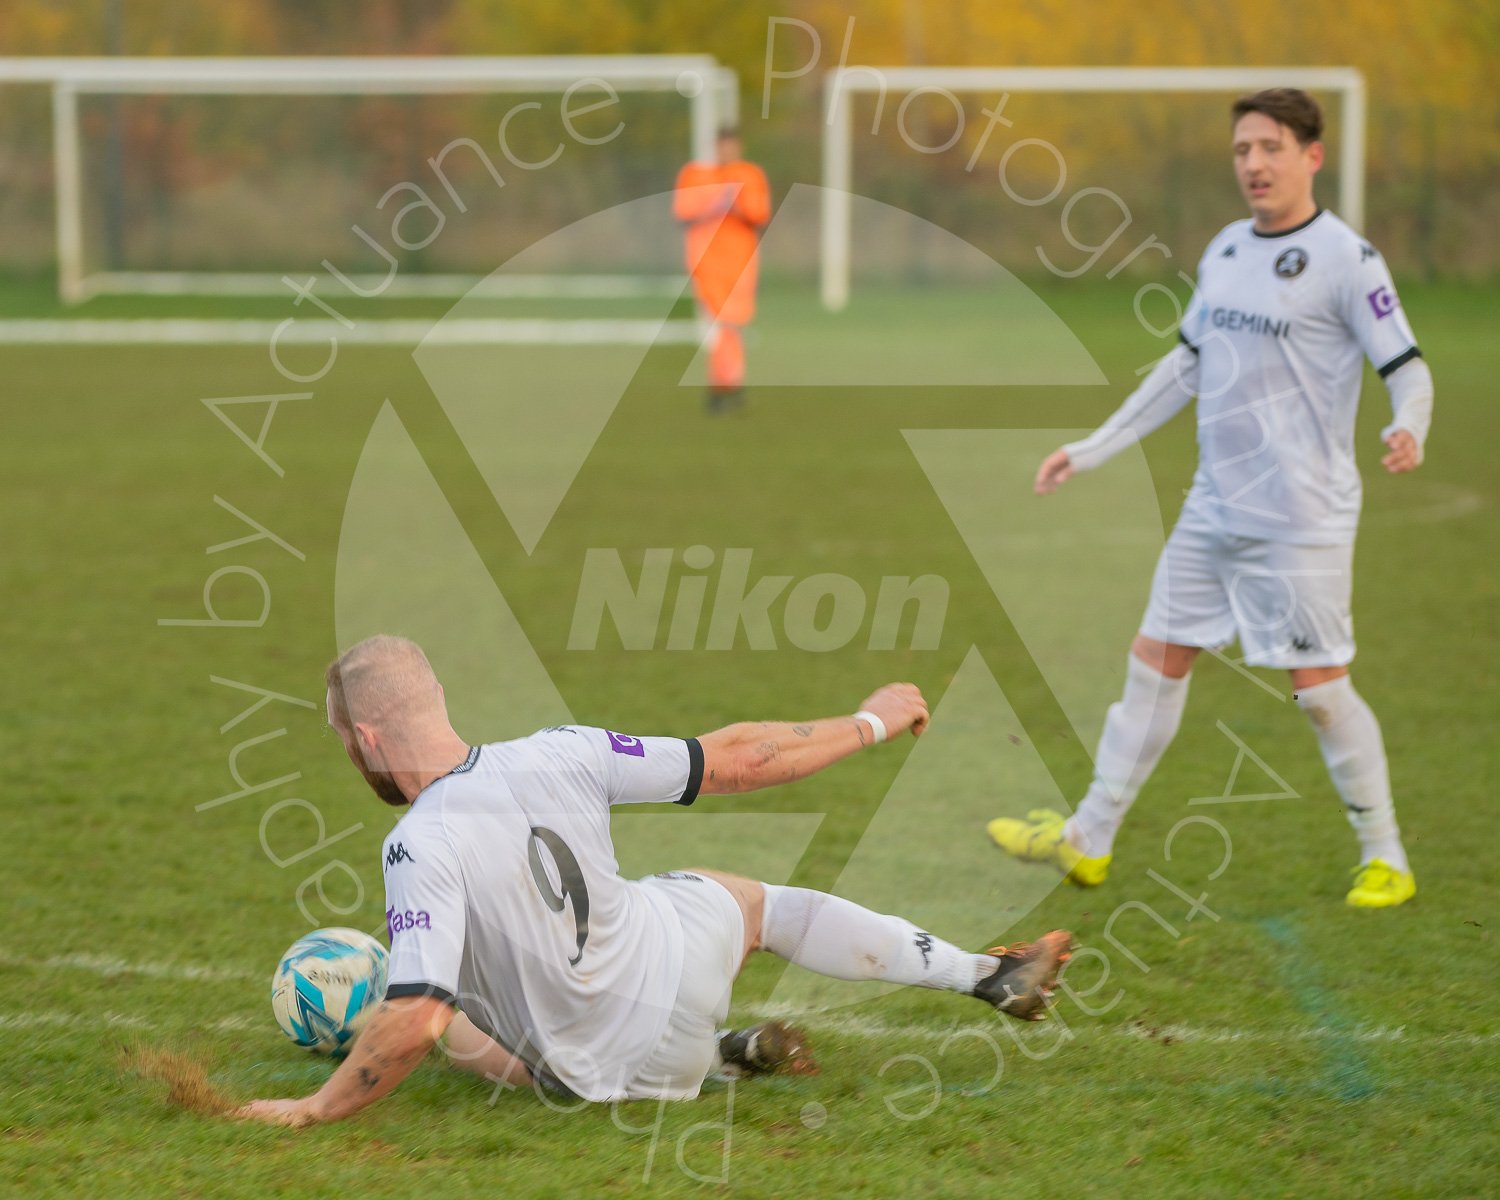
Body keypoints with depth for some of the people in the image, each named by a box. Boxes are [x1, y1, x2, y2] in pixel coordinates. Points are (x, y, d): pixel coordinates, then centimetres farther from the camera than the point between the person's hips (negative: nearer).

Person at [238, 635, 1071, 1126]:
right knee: (757, 901, 33)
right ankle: (991, 977, 34)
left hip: (605, 1069, -3)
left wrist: (312, 1111, -25)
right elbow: (732, 762, -6)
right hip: (675, 957, 3)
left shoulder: (420, 851, -28)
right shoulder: (557, 757, -15)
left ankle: (726, 1050, 13)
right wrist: (870, 725, 8)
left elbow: (416, 1023, -37)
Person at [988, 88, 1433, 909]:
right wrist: (1093, 449, 21)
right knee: (1156, 659, 9)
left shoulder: (1345, 258, -11)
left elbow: (1407, 368, -12)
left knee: (1320, 686, -5)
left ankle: (1385, 860, 9)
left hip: (1300, 518, -7)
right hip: (1214, 508, 7)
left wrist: (1407, 431, -34)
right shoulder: (1225, 251, 11)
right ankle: (1087, 841, 18)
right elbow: (1188, 365, 21)